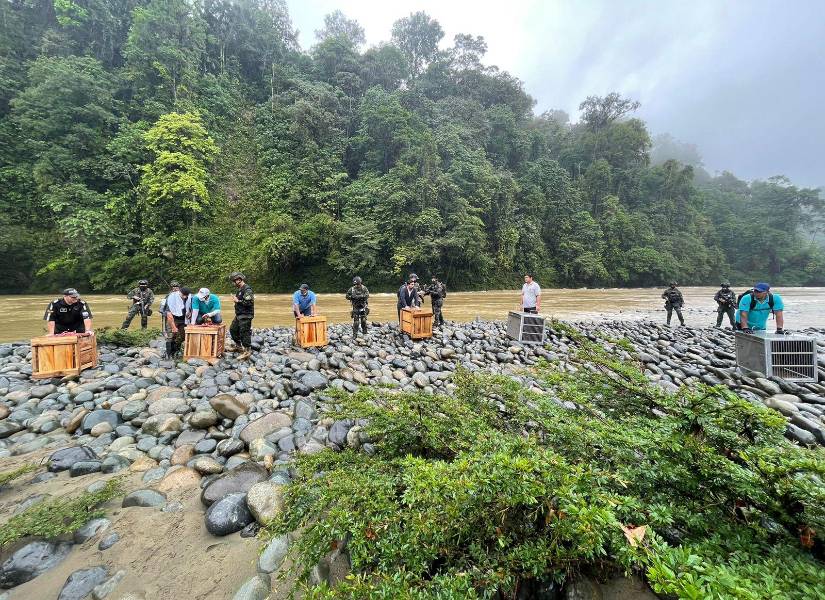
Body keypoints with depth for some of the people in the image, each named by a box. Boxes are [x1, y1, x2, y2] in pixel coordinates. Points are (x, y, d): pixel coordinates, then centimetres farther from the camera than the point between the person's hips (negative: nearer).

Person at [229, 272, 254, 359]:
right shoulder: (239, 289, 14)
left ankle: (247, 351, 1)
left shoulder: (247, 289, -17)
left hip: (245, 316, -11)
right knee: (233, 329, 20)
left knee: (244, 333, -7)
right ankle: (238, 345, 35)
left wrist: (237, 301, -19)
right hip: (239, 315, 11)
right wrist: (236, 300, 10)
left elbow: (249, 302, -26)